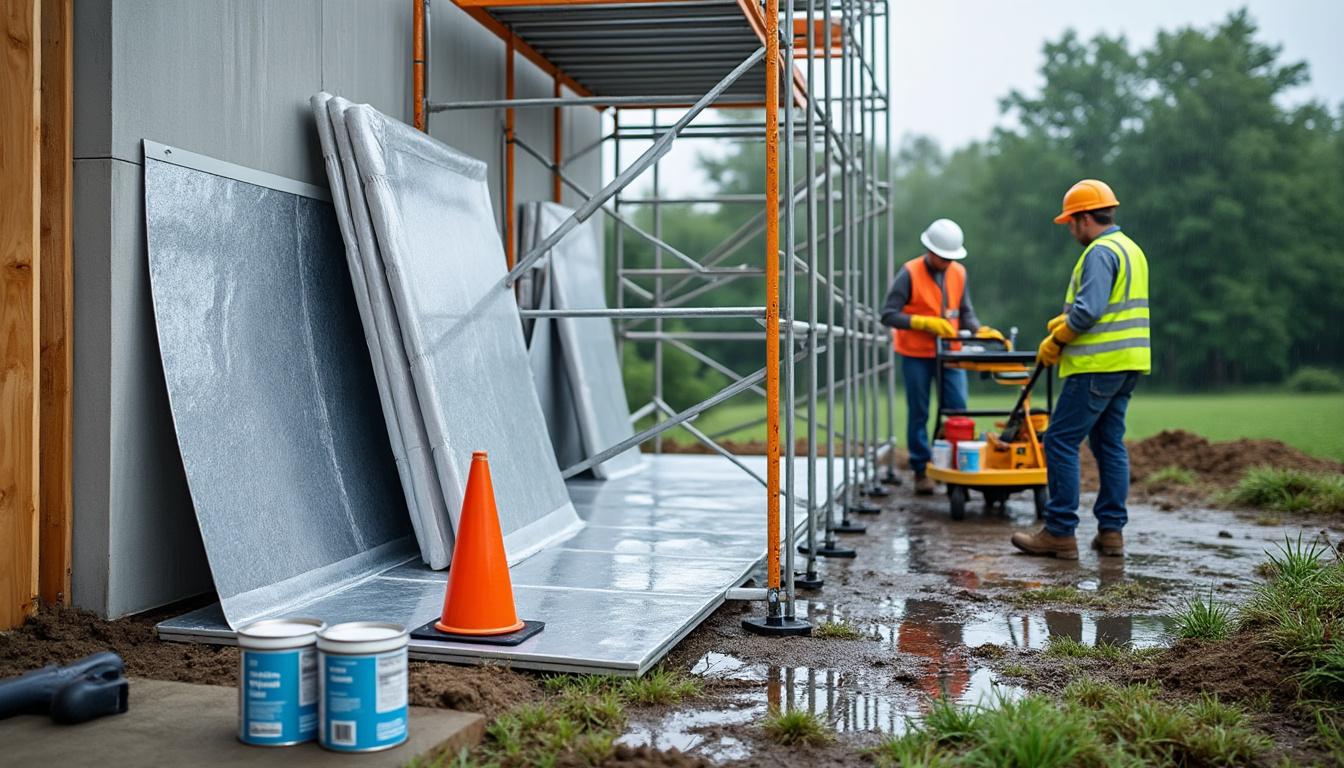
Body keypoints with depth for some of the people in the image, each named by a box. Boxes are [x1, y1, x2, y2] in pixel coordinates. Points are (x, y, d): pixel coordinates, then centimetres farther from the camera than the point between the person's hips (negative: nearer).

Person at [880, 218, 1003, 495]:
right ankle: (921, 471, 14)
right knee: (919, 414, 5)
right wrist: (926, 323, -22)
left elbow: (965, 313, 8)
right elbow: (888, 315, -14)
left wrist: (980, 330, -13)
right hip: (916, 355, -4)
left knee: (958, 410, -1)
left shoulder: (959, 273, 4)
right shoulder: (910, 273, -11)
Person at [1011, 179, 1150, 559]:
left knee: (1060, 442, -5)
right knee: (1109, 443, 13)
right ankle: (1111, 530, 16)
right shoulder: (1131, 249, 19)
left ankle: (1060, 532, -3)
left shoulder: (1100, 252, -14)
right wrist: (1066, 319, 11)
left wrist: (1054, 341, -10)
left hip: (1097, 365, -10)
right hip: (1127, 364, 10)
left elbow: (1089, 310, -23)